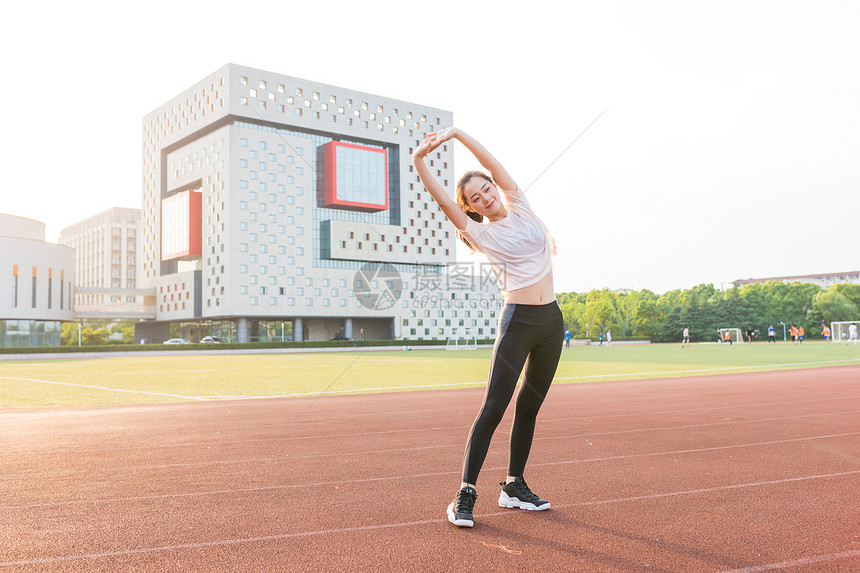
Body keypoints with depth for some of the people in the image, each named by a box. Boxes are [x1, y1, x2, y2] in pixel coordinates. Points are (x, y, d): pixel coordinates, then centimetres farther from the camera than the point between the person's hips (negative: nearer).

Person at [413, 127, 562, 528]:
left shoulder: (519, 207, 10)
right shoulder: (481, 234, 0)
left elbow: (493, 164, 0)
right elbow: (442, 199, -11)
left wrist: (456, 132, -6)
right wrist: (419, 160, -20)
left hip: (551, 319, 5)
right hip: (517, 321, -5)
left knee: (529, 406, 10)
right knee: (494, 407, -12)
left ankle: (514, 485, 20)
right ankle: (466, 494, -6)